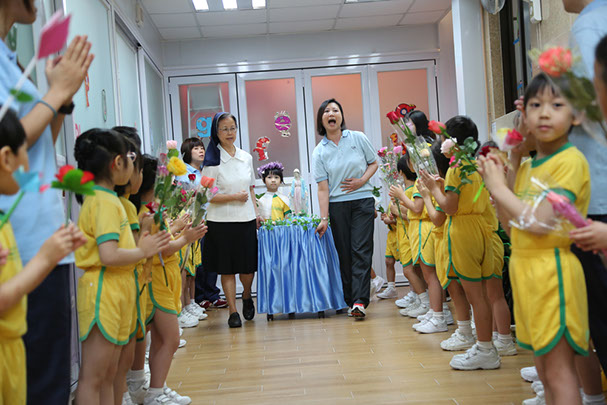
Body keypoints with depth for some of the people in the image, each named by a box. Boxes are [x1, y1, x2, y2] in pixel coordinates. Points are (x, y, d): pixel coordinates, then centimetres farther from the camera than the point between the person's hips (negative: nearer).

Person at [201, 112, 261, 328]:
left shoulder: (246, 157, 9)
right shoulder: (212, 161, -7)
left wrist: (256, 212, 12)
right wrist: (235, 197, -13)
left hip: (246, 220, 4)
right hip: (222, 221, -4)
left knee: (248, 268, 7)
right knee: (227, 269, 3)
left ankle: (247, 296, 36)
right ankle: (233, 312, 13)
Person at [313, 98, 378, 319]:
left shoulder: (358, 138, 2)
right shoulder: (319, 152, 1)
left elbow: (374, 163, 11)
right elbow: (323, 188, -2)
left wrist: (362, 181, -8)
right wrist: (324, 218, -8)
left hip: (363, 201, -1)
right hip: (337, 205, 1)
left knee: (361, 251, -8)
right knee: (344, 253, 3)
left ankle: (360, 301, -11)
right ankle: (349, 299, 10)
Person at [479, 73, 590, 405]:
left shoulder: (570, 161, -13)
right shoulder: (526, 167, 12)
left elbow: (541, 222, -22)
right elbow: (511, 225, 14)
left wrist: (499, 188, -13)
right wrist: (495, 184, 3)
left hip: (552, 271, -9)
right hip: (525, 269, 9)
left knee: (558, 371, -4)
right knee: (543, 366, 17)